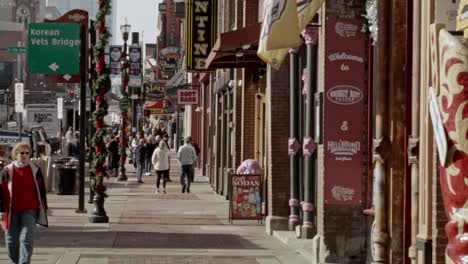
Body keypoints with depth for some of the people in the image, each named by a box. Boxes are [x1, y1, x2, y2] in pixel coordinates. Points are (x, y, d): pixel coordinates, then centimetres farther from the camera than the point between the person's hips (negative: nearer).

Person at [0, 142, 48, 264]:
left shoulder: (35, 170, 3)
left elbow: (41, 190, 9)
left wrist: (43, 207, 9)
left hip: (30, 210, -1)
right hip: (12, 211, 1)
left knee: (26, 239, -13)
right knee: (11, 240, 10)